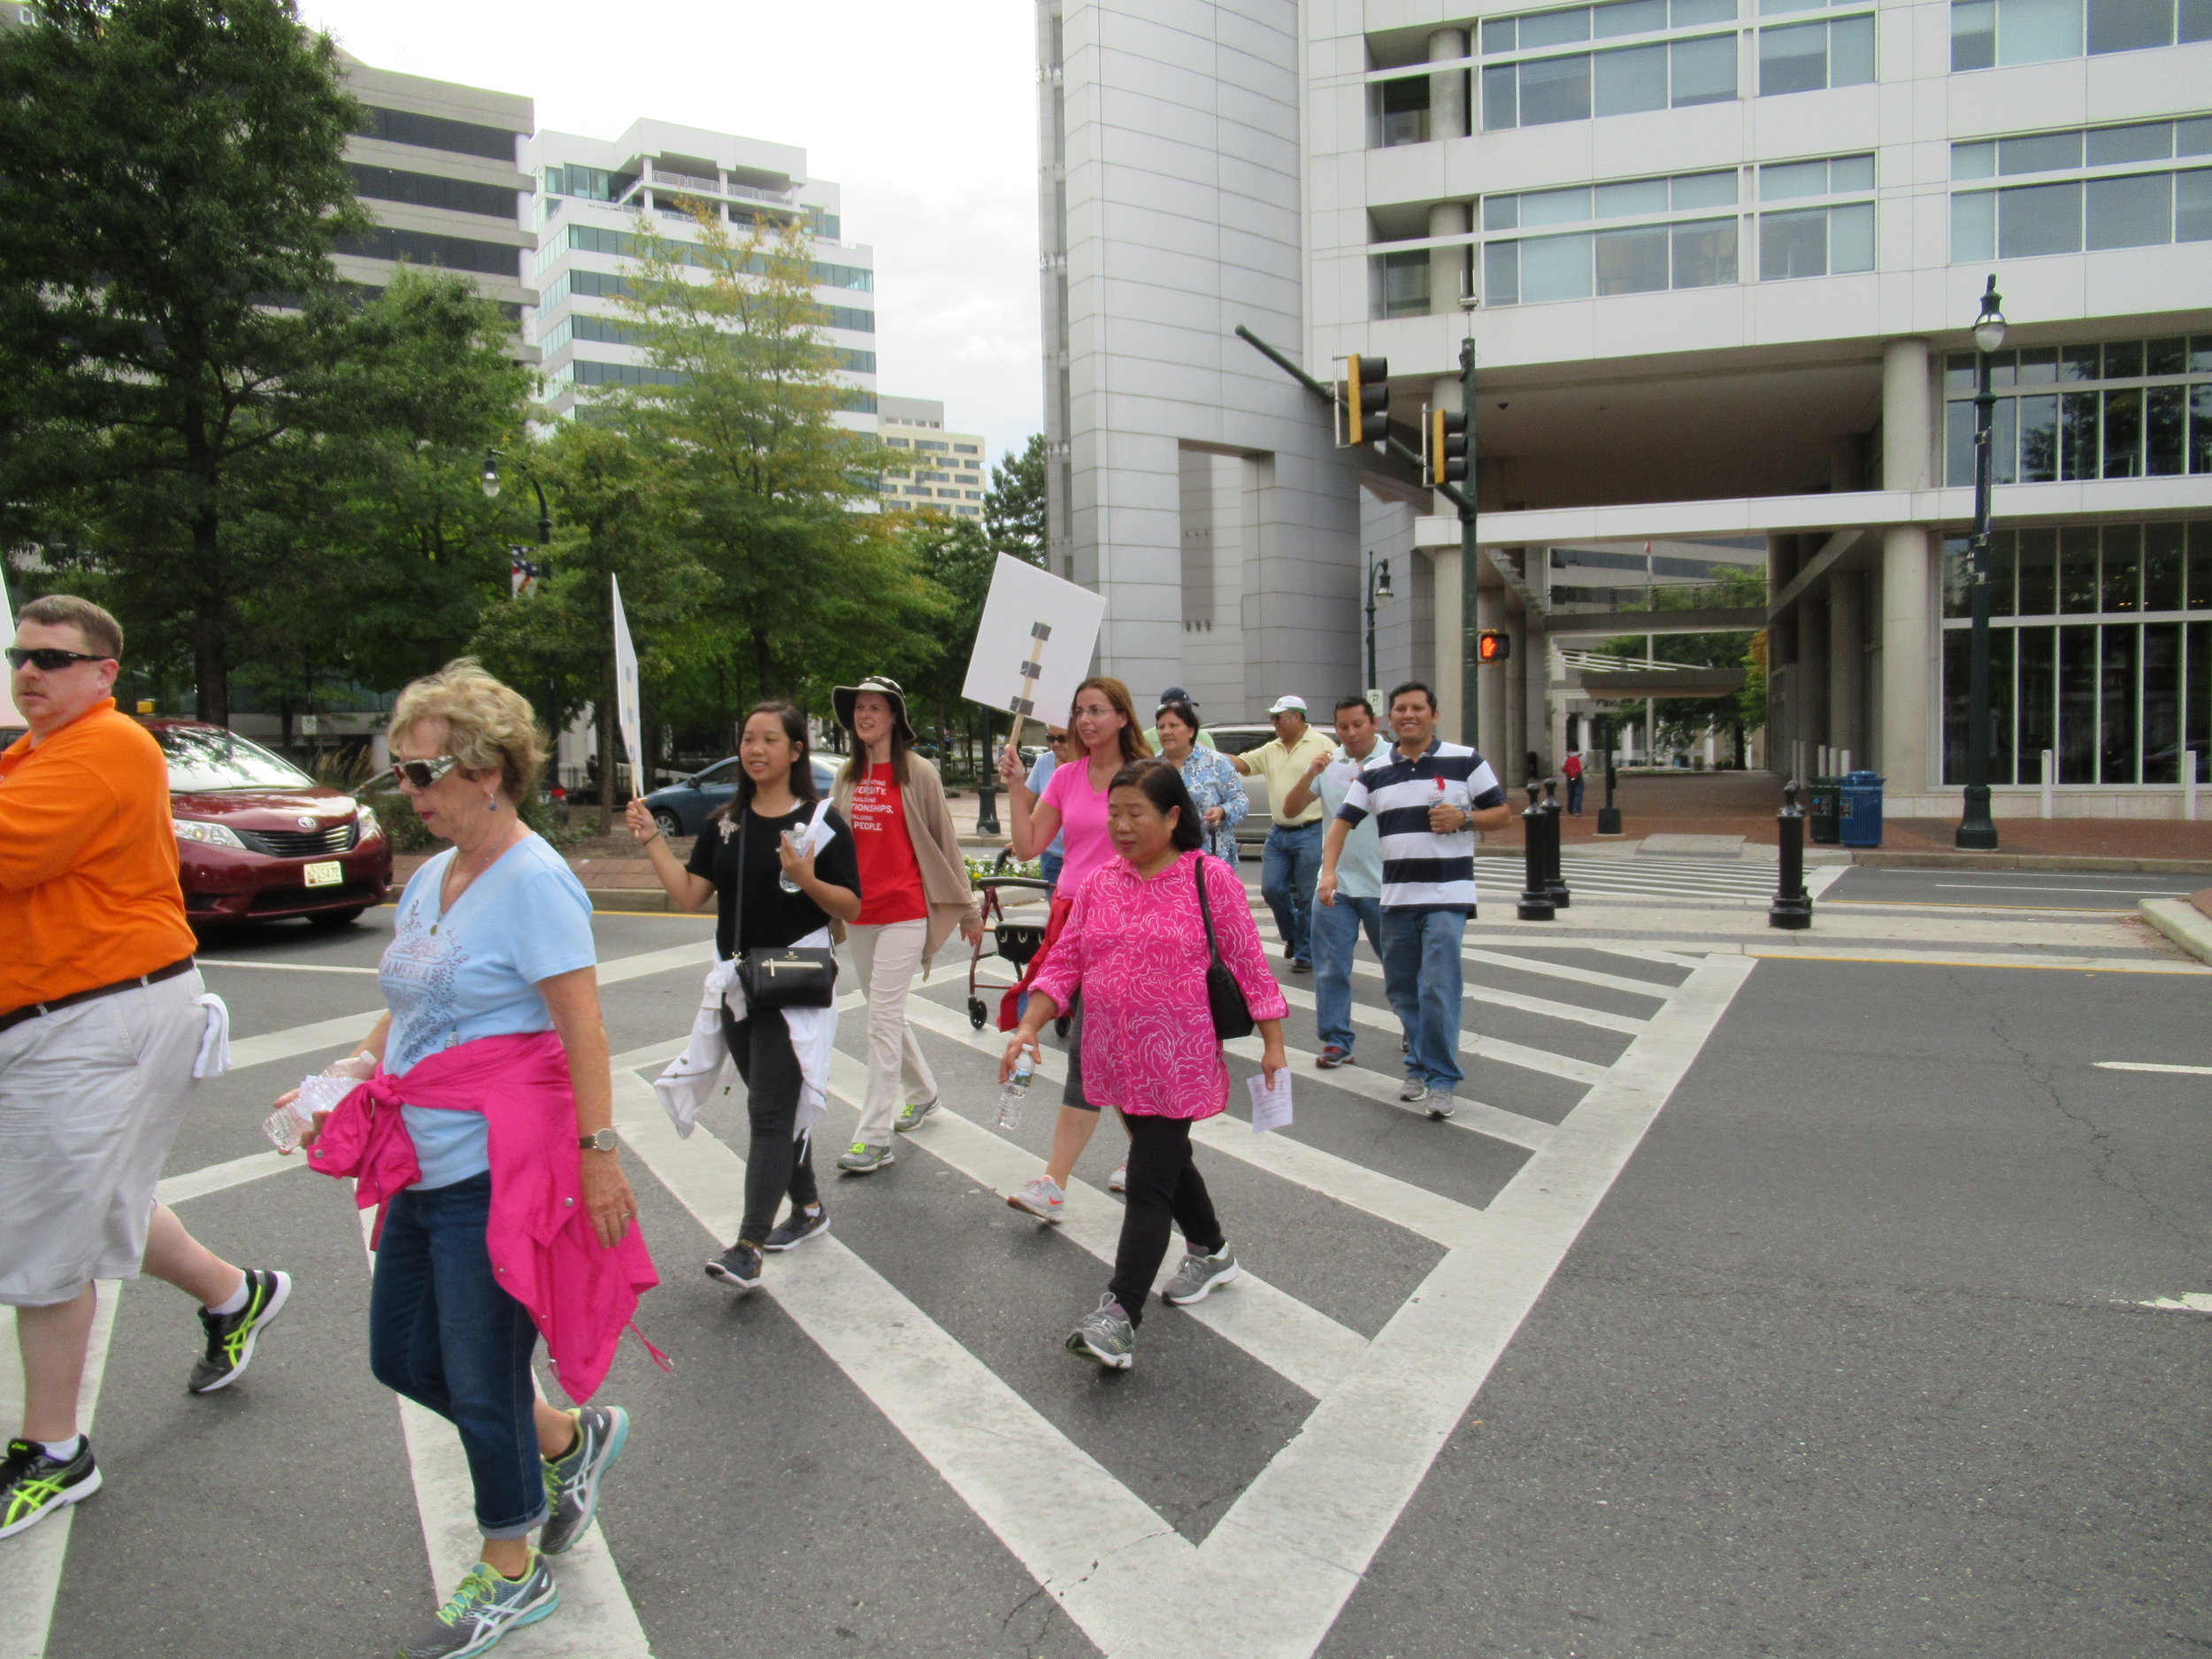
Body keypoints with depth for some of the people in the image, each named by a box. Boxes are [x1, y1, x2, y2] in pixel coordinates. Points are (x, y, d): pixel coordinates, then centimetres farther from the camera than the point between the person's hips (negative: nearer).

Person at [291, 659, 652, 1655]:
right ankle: (571, 1439, 38)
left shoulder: (533, 880, -17)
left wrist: (597, 1150, -22)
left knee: (481, 1381, 5)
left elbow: (582, 1028, -20)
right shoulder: (429, 879, 10)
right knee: (400, 1355, 18)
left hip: (496, 1173, -9)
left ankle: (511, 1577, 27)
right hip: (424, 1167, 9)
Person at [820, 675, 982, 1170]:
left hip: (904, 910, -6)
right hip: (857, 912, 6)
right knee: (885, 1014, 17)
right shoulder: (847, 776, 10)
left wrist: (969, 908, 2)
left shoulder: (918, 773, -5)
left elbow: (945, 842, -2)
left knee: (883, 1019, -9)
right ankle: (923, 1092, 39)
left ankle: (874, 1138, -6)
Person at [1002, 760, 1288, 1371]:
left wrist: (1273, 1044, -2)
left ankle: (1119, 1315, -9)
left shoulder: (1210, 878, -7)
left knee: (1150, 1181, -8)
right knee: (1167, 1159, 21)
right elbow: (1064, 962, 6)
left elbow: (1249, 964, -3)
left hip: (1180, 1061, -5)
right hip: (1119, 1060, 5)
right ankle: (1210, 1252, 44)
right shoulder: (1099, 883, 5)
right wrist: (1028, 1027, -4)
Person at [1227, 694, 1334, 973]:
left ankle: (1305, 953, 13)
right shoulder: (1271, 750, 14)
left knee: (1309, 896, 0)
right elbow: (1241, 763, 8)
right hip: (1279, 833, 6)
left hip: (1311, 833, -6)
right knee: (1271, 888, 3)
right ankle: (1292, 936, 28)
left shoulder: (1322, 745, -4)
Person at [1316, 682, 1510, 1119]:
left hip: (1447, 897, -4)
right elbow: (1344, 821, 4)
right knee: (1401, 989, 11)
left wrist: (1463, 819, -15)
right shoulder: (1374, 772, 8)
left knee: (1438, 988, -12)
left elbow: (1502, 812, 4)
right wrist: (1329, 869, -11)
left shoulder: (1465, 762, 0)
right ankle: (1419, 1067, 27)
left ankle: (1441, 1081, -3)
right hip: (1396, 898, 4)